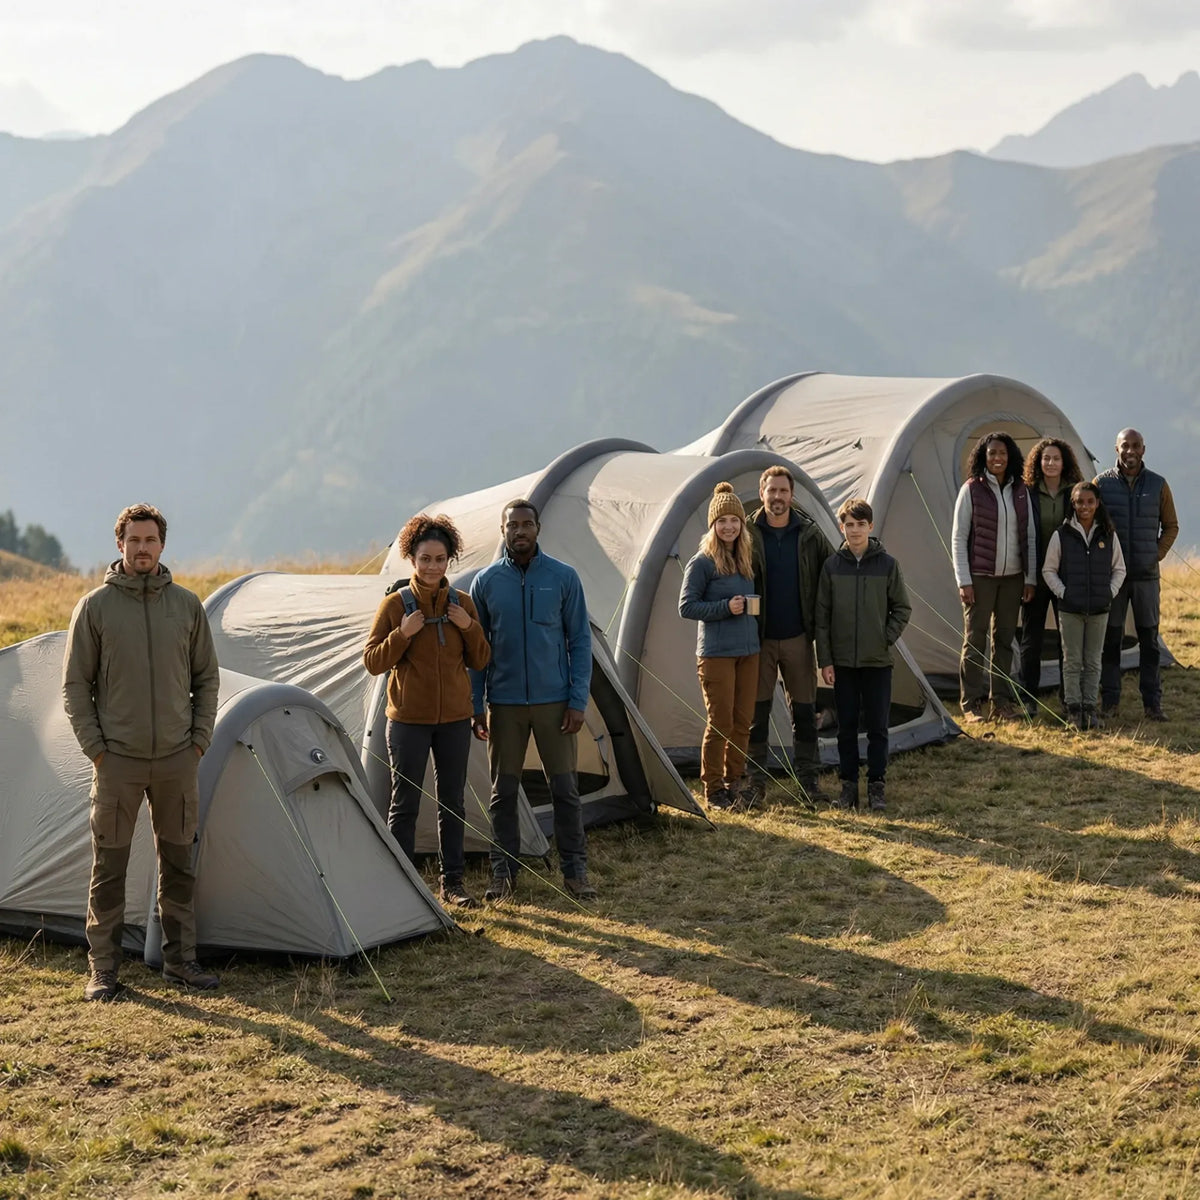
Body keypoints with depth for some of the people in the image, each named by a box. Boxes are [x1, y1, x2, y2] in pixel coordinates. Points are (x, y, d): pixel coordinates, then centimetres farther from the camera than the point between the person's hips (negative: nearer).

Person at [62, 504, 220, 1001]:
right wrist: (95, 747, -6)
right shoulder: (95, 607, -4)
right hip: (118, 760, -3)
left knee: (179, 865, 10)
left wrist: (200, 738, 3)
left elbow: (206, 678, 11)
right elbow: (76, 685, 0)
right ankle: (102, 969, 10)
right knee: (109, 868, 2)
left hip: (177, 758, 3)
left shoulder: (187, 605, 4)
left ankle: (180, 959, 20)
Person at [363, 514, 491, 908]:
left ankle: (452, 883, 19)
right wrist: (402, 634, -19)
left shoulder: (462, 603, 4)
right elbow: (372, 662, -6)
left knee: (452, 803, 10)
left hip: (455, 718, 3)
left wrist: (470, 628, -10)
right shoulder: (395, 604, -6)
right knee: (405, 803, 0)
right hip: (409, 718, -3)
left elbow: (480, 662, 6)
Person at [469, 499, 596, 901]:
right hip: (504, 704, 1)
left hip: (554, 701, -1)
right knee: (503, 791, 6)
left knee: (565, 788, 2)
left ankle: (575, 870, 12)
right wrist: (476, 706, 1)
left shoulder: (563, 577, -2)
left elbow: (580, 641, 1)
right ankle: (503, 871, 16)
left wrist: (578, 701, -5)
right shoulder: (486, 581, 0)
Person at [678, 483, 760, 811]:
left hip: (748, 652, 7)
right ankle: (713, 790, 6)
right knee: (720, 723, -4)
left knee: (743, 722, 8)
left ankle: (735, 782, 20)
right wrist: (725, 608, -19)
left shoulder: (745, 561, 12)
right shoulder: (702, 562, -9)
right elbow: (686, 607, -11)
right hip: (716, 654, -7)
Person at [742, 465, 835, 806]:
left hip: (798, 638, 2)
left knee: (804, 711, 6)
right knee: (756, 711, 4)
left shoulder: (810, 534, 1)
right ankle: (755, 781, 12)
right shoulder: (748, 534, -5)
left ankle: (808, 780, 15)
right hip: (759, 640, -2)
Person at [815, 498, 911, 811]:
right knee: (846, 725, 6)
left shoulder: (887, 564, -2)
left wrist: (887, 639, -6)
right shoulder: (832, 566, -1)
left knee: (877, 726, 3)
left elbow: (902, 609, 6)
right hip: (842, 662, 1)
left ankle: (876, 785, 12)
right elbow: (822, 616, 1)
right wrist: (825, 660, -2)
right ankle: (848, 785, 14)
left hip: (878, 661, -1)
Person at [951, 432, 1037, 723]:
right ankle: (971, 705, 4)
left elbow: (1030, 536, 10)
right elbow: (958, 538, -5)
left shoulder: (1020, 491, 7)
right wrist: (963, 580, -10)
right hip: (979, 577, -4)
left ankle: (1003, 702, 16)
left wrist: (1029, 578, 5)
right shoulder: (971, 489, -5)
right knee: (975, 639, -1)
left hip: (1012, 578, 4)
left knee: (1005, 639, 9)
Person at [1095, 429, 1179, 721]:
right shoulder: (1101, 484, 0)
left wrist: (1157, 555, -1)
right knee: (1110, 639, 2)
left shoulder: (1158, 485, 3)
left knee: (1149, 639, 2)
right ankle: (1109, 701, 9)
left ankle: (1152, 703, 7)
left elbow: (1171, 527, 12)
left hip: (1146, 576, 1)